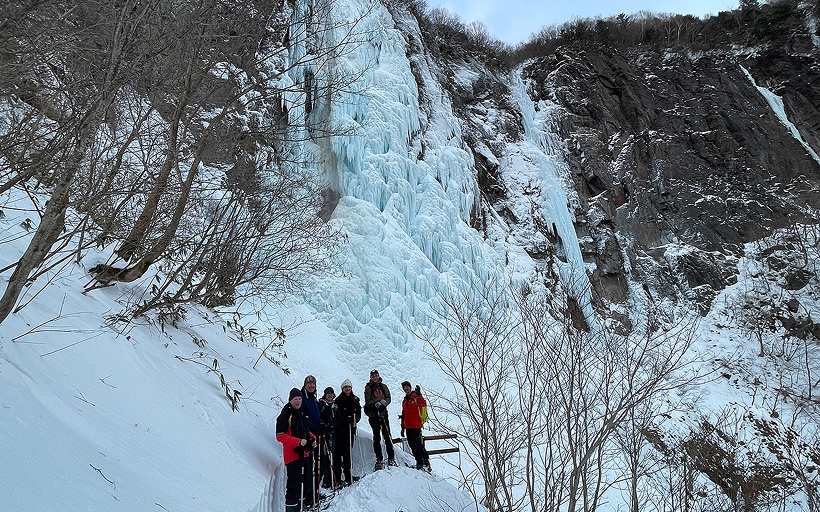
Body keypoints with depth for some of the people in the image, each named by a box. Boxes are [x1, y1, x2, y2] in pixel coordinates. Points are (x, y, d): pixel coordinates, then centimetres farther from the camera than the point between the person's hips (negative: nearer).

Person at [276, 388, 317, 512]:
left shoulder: (302, 413, 14)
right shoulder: (285, 415, -12)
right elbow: (280, 436, -17)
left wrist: (312, 438, 6)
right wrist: (298, 442, -23)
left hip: (306, 453, 8)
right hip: (293, 454, -8)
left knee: (307, 480, 16)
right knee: (295, 483, -7)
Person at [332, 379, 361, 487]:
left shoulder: (355, 400, 10)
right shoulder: (338, 400, -3)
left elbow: (359, 414, 10)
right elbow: (337, 415, -11)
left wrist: (354, 419, -10)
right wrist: (346, 420, -25)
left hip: (350, 429, 4)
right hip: (339, 429, -4)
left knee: (348, 452, 8)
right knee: (338, 453, -6)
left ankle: (348, 477, 17)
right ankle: (337, 479, -4)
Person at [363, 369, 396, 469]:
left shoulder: (383, 386, 9)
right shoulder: (368, 387, 3)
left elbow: (388, 398, 3)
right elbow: (368, 402, -4)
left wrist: (383, 402, -17)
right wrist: (377, 403, -21)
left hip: (383, 413, 1)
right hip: (373, 415, -1)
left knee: (387, 435, -3)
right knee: (376, 437, 1)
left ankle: (391, 458, 1)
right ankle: (379, 459, 5)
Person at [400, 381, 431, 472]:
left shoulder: (416, 396, -2)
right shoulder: (404, 400, 21)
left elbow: (423, 404, -20)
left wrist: (419, 395, -32)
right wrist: (403, 427, 24)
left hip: (416, 425, -8)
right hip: (408, 426, 8)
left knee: (418, 444, -11)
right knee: (412, 445, 7)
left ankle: (426, 463, -5)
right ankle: (419, 462, 14)